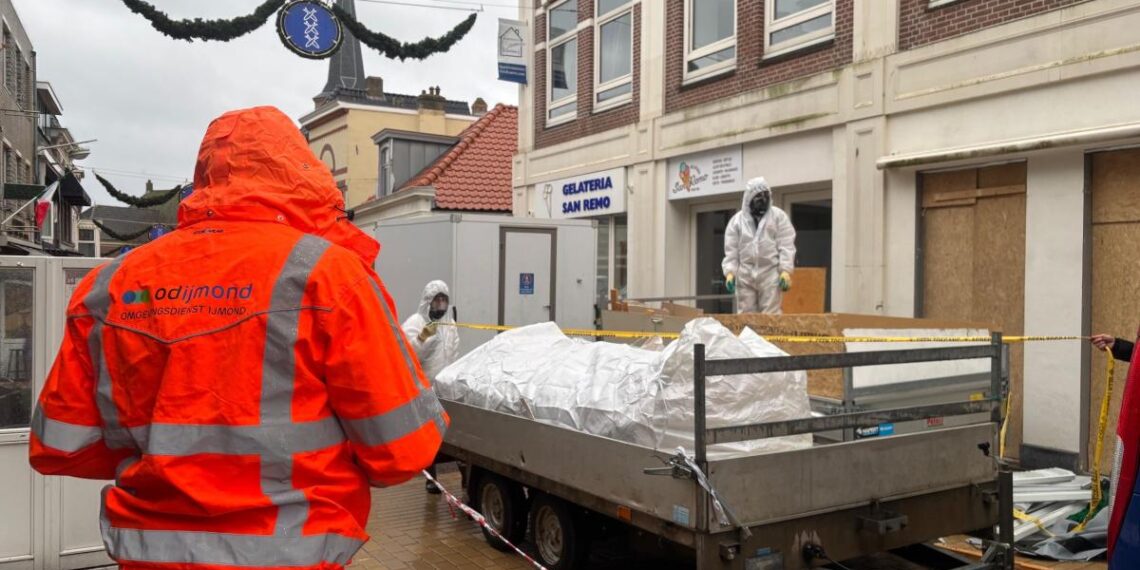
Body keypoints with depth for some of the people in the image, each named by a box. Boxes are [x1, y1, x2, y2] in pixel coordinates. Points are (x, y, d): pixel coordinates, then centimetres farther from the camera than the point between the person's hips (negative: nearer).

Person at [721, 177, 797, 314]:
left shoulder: (778, 216, 5)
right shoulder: (736, 220, 9)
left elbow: (786, 246, -1)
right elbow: (731, 250, 7)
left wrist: (786, 270, -11)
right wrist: (730, 271, -5)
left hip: (771, 273, -2)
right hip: (745, 275, 2)